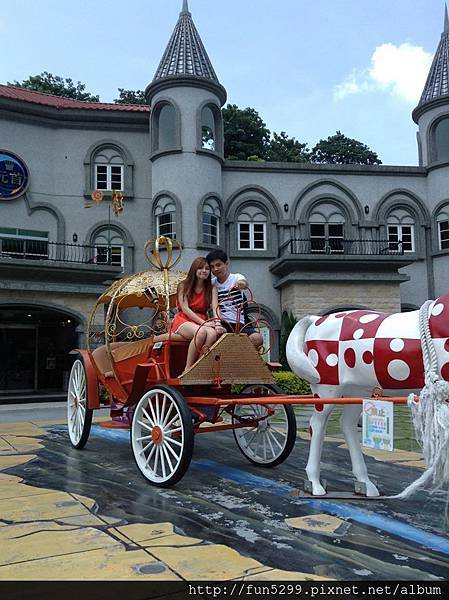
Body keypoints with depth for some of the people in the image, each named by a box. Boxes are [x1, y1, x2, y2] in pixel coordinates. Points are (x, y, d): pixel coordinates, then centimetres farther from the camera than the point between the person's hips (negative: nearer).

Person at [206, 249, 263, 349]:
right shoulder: (212, 283, 11)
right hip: (222, 323, 0)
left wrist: (241, 284, -47)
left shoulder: (236, 277, 3)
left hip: (239, 323, 0)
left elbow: (245, 283, -21)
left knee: (257, 338, -27)